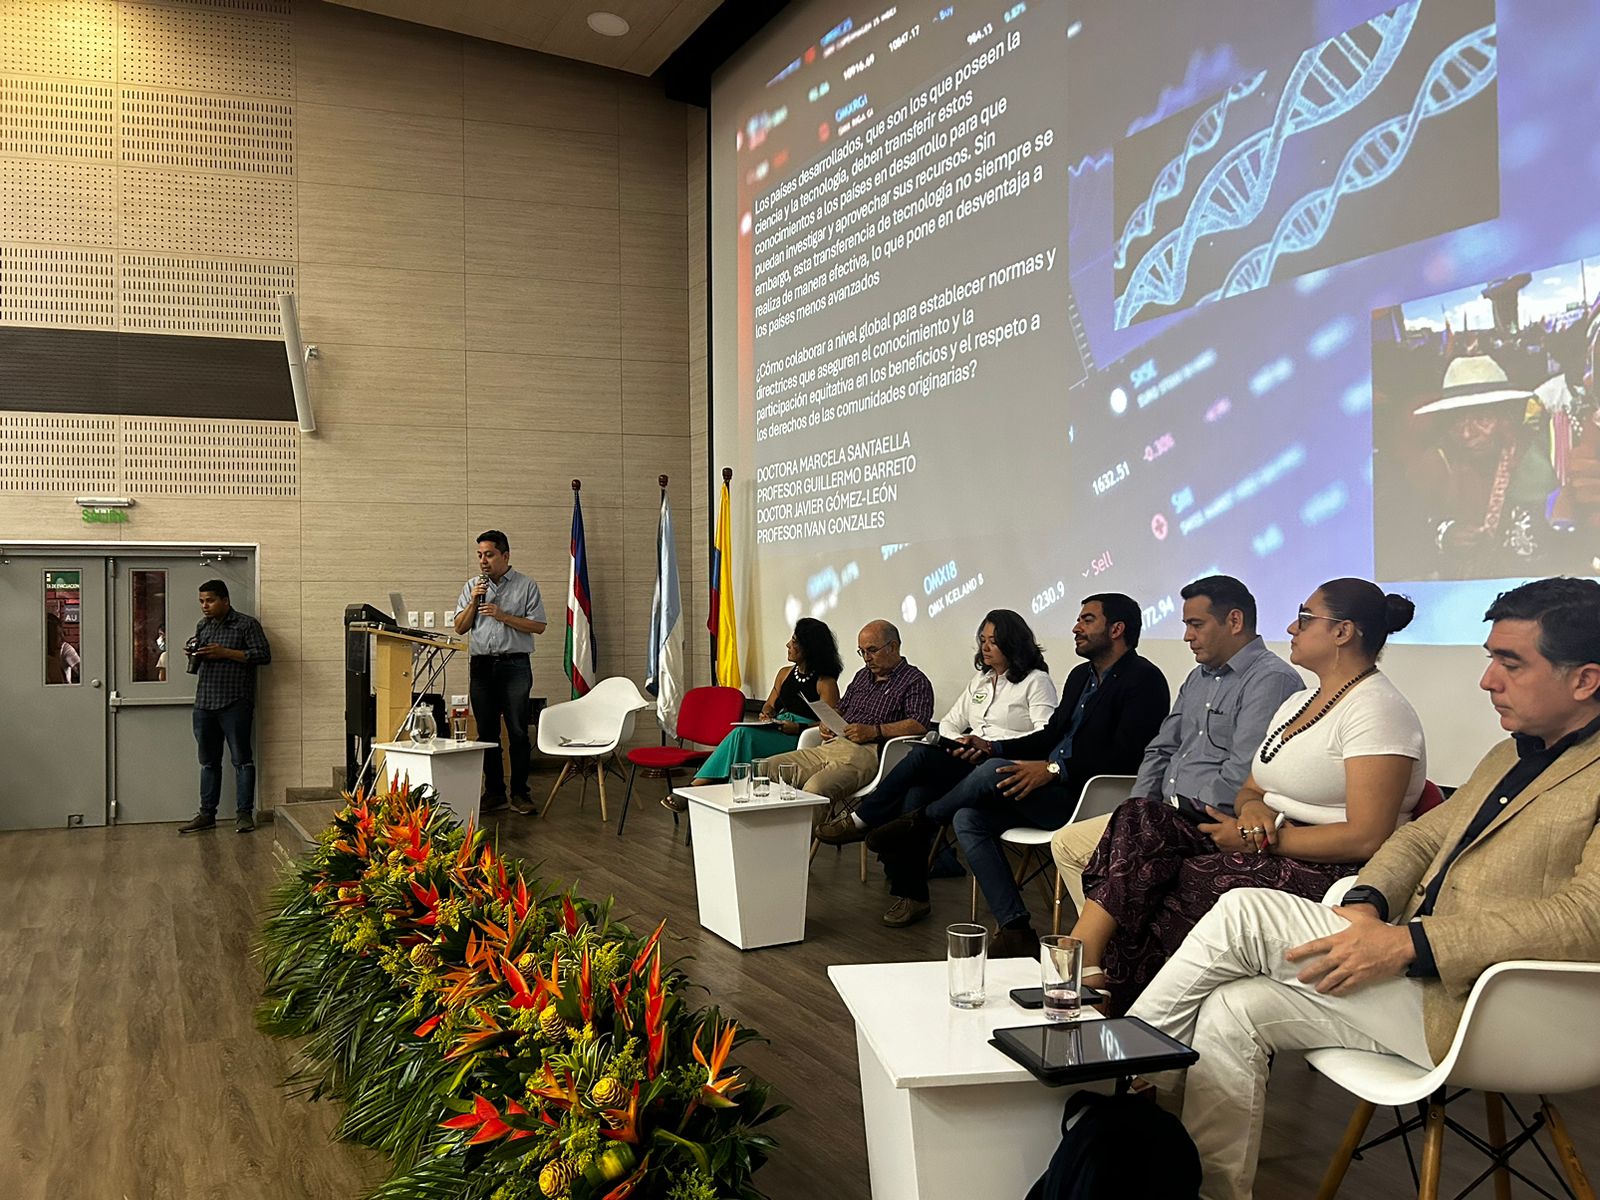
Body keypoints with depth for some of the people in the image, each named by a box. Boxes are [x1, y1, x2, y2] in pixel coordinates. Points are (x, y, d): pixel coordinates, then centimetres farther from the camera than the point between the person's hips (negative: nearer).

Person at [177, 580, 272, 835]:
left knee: (241, 759, -4)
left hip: (235, 702, -7)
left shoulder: (246, 624, -3)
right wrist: (193, 654, 3)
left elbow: (263, 655, -11)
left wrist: (226, 653, -16)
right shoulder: (202, 626, 17)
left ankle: (244, 814, 0)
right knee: (208, 761, 11)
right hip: (204, 703, 7)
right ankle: (207, 814, 17)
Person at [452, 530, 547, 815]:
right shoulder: (472, 587, 14)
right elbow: (460, 627, 10)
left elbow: (538, 626, -4)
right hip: (481, 665, 4)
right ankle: (494, 791, 14)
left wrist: (502, 615, -12)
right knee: (487, 732, 6)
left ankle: (520, 792, 2)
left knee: (517, 732, -5)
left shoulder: (526, 586, 3)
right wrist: (473, 601, -5)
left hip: (515, 665, -4)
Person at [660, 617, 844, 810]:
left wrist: (798, 728, -20)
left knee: (744, 734, -27)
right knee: (741, 734, -26)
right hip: (775, 732, 7)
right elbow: (770, 705, 27)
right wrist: (766, 715, 4)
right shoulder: (785, 673, 20)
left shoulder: (825, 682, -3)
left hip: (802, 739, -7)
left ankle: (695, 789, -28)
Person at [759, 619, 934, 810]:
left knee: (816, 788, -36)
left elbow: (919, 725, -12)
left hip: (867, 751, -8)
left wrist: (874, 731, -18)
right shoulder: (863, 675, 28)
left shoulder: (915, 681, 3)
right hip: (830, 746, 8)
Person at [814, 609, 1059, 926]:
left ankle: (860, 821, -17)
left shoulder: (1036, 682, 4)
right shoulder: (981, 680, 26)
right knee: (917, 795, -27)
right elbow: (949, 723, 26)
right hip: (965, 763, 6)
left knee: (923, 755, -29)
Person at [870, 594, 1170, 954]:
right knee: (968, 818, -11)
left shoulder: (1143, 679, -8)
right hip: (1050, 793, 9)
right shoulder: (1081, 675, 20)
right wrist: (993, 746, 7)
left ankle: (920, 823, 4)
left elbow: (1126, 755, -19)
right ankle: (1016, 932, -12)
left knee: (995, 771, -25)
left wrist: (1055, 769, -25)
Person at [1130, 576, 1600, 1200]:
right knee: (1233, 1008, -7)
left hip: (1473, 1010, -8)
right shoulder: (1509, 755, 20)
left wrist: (1407, 943, -26)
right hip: (1420, 981, 8)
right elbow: (1423, 836, 22)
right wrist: (1366, 902, -2)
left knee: (1245, 912, -17)